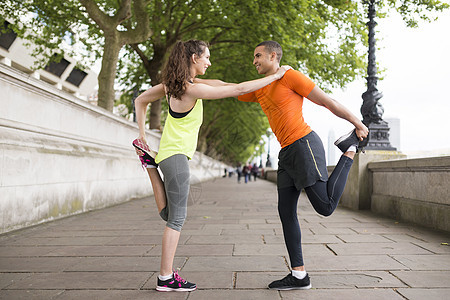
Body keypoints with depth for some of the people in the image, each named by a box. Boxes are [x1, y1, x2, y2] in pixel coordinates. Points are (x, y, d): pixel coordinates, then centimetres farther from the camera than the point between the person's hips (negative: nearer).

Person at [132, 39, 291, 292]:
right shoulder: (193, 89, -19)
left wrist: (142, 134, 16)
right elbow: (240, 89, -18)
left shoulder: (172, 85, 8)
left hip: (170, 153, 9)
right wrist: (275, 76, -9)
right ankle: (166, 278, 3)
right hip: (176, 156, -9)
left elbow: (141, 100, 18)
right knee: (177, 217, -4)